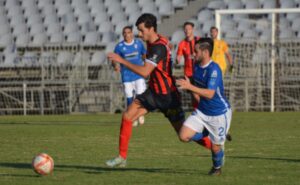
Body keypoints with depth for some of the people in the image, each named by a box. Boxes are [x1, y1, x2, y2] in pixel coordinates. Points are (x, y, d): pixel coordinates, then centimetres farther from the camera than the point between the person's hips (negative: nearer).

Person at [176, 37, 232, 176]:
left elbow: (210, 94, -33)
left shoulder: (214, 69, -25)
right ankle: (207, 134, 18)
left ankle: (217, 168, 35)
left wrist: (190, 87, -37)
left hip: (219, 114, -7)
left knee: (216, 147, 4)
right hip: (202, 111, 7)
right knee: (184, 136, -8)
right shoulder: (197, 67, 1)